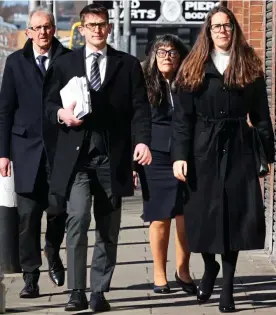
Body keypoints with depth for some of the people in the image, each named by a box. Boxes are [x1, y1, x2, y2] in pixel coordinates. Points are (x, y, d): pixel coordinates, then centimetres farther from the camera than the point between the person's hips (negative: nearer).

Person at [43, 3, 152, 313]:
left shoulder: (128, 64, 9)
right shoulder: (65, 63, 11)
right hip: (76, 156, -1)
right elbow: (50, 103, 13)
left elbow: (140, 107, 2)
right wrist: (61, 113, -10)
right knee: (78, 218, -15)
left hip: (112, 158, 1)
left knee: (108, 228, 5)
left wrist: (142, 140, -13)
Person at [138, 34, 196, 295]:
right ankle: (159, 274, 14)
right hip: (155, 159, -1)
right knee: (160, 218, 2)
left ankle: (183, 271, 14)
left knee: (185, 217, -2)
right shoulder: (145, 84, 3)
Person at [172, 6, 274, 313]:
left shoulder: (249, 68, 5)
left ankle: (227, 285, 9)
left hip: (238, 149, 1)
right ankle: (210, 267, 30)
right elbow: (182, 117, -2)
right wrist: (179, 156, -11)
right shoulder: (194, 69, 2)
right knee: (203, 213, 4)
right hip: (203, 150, 0)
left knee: (236, 214, 0)